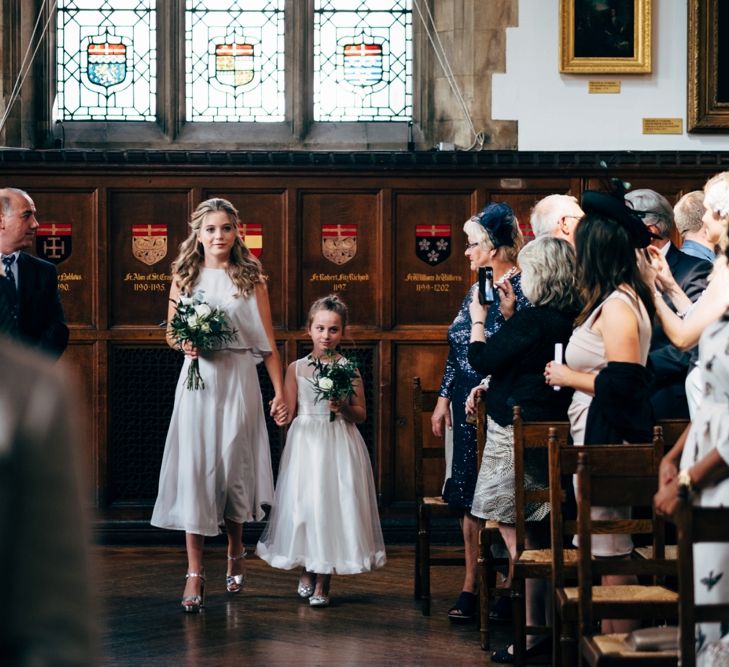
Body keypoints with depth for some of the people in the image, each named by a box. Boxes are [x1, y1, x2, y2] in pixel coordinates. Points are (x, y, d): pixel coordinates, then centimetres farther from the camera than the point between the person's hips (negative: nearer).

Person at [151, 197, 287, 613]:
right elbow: (171, 334, 13)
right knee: (193, 469, -6)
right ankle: (195, 574, -4)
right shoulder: (185, 277, 7)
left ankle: (236, 551, 32)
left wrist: (280, 393, -4)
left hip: (238, 381, -1)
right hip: (197, 382, 1)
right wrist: (184, 344, -10)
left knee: (233, 468, 5)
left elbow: (268, 341, 1)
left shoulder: (251, 278, 3)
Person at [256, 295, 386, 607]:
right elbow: (288, 413, 7)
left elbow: (361, 415, 2)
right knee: (302, 504, 2)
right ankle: (306, 572, 22)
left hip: (339, 446, -1)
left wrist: (343, 408, -15)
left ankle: (322, 583, 8)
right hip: (304, 443, 1)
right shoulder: (296, 368, 5)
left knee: (333, 503, -2)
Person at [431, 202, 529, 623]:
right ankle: (472, 586, 15)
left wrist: (506, 314, -29)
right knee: (470, 496, 9)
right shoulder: (478, 288, 14)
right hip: (467, 404, 9)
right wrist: (444, 399, 16)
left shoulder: (521, 288, -12)